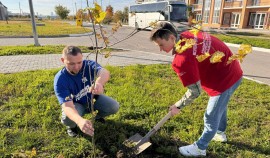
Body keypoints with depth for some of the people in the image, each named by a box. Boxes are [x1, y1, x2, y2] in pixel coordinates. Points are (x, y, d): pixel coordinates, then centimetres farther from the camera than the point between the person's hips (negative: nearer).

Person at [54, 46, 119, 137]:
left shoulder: (88, 65, -26)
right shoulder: (60, 80, -30)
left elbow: (105, 72, -48)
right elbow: (67, 106, -41)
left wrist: (99, 82, -75)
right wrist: (80, 121, -63)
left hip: (93, 98, 3)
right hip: (76, 104, -2)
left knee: (114, 107, -18)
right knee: (68, 119, -33)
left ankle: (96, 116, 16)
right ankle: (72, 125, 8)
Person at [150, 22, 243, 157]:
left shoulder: (182, 59, -31)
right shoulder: (187, 35, -6)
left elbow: (195, 92, -24)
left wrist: (178, 106, -8)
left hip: (224, 79, -10)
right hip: (231, 70, 10)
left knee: (211, 117, 7)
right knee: (220, 106, 30)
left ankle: (200, 148, 29)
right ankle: (220, 133, 55)